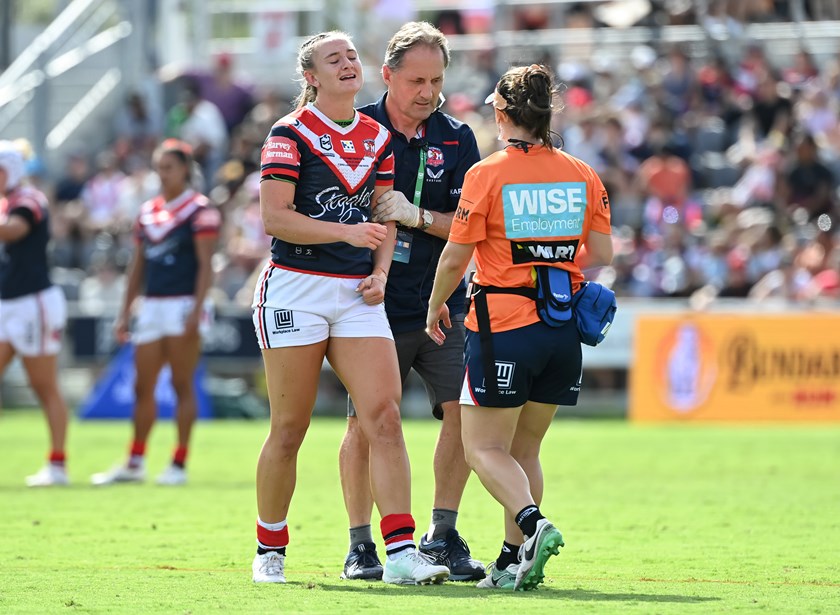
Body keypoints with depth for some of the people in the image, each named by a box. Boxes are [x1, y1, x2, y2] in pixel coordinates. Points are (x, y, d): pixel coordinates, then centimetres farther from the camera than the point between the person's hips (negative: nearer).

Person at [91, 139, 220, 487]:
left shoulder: (199, 210, -5)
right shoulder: (147, 212, 15)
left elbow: (205, 265, -10)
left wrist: (196, 310, -18)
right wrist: (125, 312, 15)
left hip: (183, 306, -7)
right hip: (151, 307, 7)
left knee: (182, 386, -3)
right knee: (143, 387, 7)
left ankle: (179, 464, 1)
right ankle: (135, 463, 13)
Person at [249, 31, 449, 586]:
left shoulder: (378, 137, 12)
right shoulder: (291, 133, -4)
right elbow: (274, 216, -12)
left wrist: (380, 272, 0)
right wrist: (346, 231, -20)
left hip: (358, 295, 4)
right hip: (296, 289, -4)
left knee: (384, 414, -10)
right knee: (290, 429, 1)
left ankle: (401, 551, -15)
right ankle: (269, 549, 17)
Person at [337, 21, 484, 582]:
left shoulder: (457, 140, 5)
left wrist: (417, 217, -15)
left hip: (442, 308, 2)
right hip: (375, 305, -2)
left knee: (465, 409, -8)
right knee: (365, 422, -5)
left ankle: (442, 536, 4)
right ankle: (361, 546, 7)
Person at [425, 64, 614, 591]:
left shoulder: (487, 175, -9)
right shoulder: (582, 175, 3)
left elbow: (455, 257, -6)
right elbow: (602, 254, 7)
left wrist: (436, 306, 12)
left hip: (505, 327, -5)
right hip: (564, 330, 5)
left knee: (484, 448, 2)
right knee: (523, 450, 16)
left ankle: (533, 524, -22)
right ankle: (515, 560, 12)